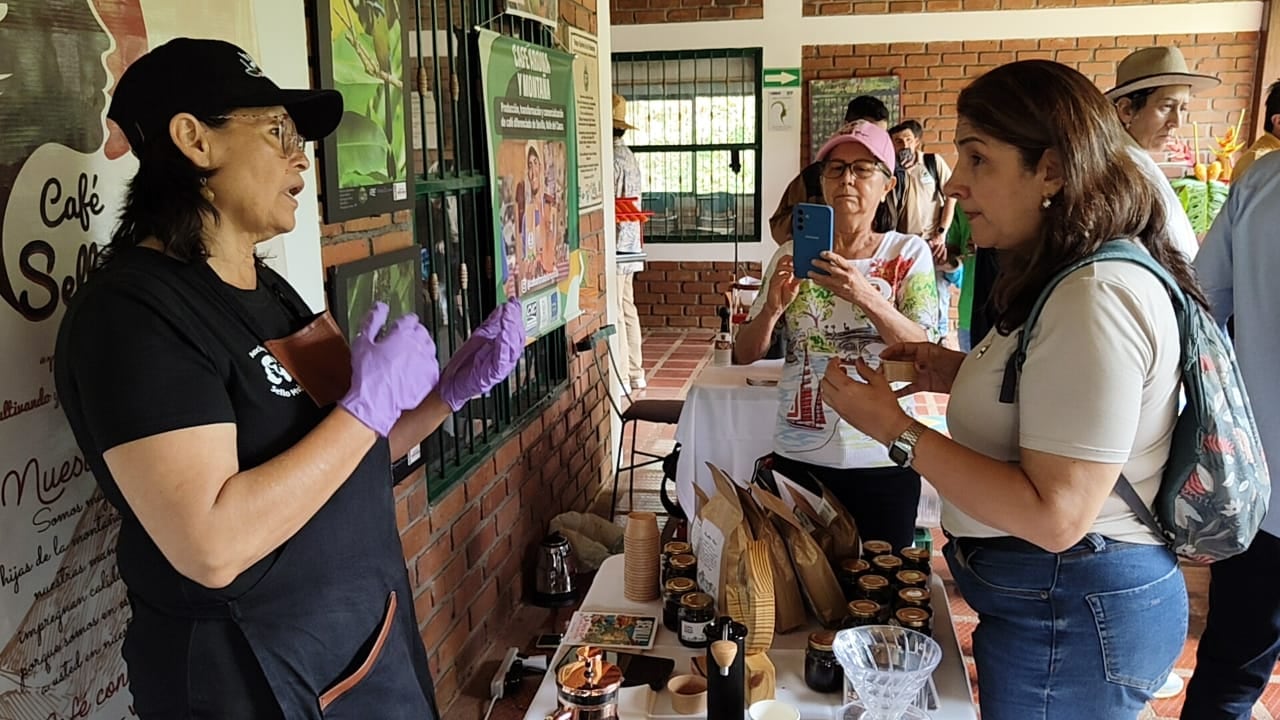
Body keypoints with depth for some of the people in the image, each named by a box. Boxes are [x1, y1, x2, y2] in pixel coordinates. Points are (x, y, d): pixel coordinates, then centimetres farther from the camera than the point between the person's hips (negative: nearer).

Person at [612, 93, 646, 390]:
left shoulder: (613, 159, -16)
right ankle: (636, 373, 22)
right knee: (627, 309, 15)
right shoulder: (628, 156, 15)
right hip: (629, 245, 10)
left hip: (615, 247, -10)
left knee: (614, 312, -5)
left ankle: (621, 377, 0)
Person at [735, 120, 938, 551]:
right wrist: (772, 308, -19)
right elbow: (744, 355, 1)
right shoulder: (791, 256, 3)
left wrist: (866, 297, -28)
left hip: (882, 461, -1)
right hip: (798, 456, 2)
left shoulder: (908, 253, -1)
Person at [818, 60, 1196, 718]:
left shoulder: (1096, 301, -26)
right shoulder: (1068, 278, 6)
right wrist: (959, 374, 1)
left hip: (1071, 615, -9)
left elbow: (1055, 515, -29)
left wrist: (896, 429, -23)